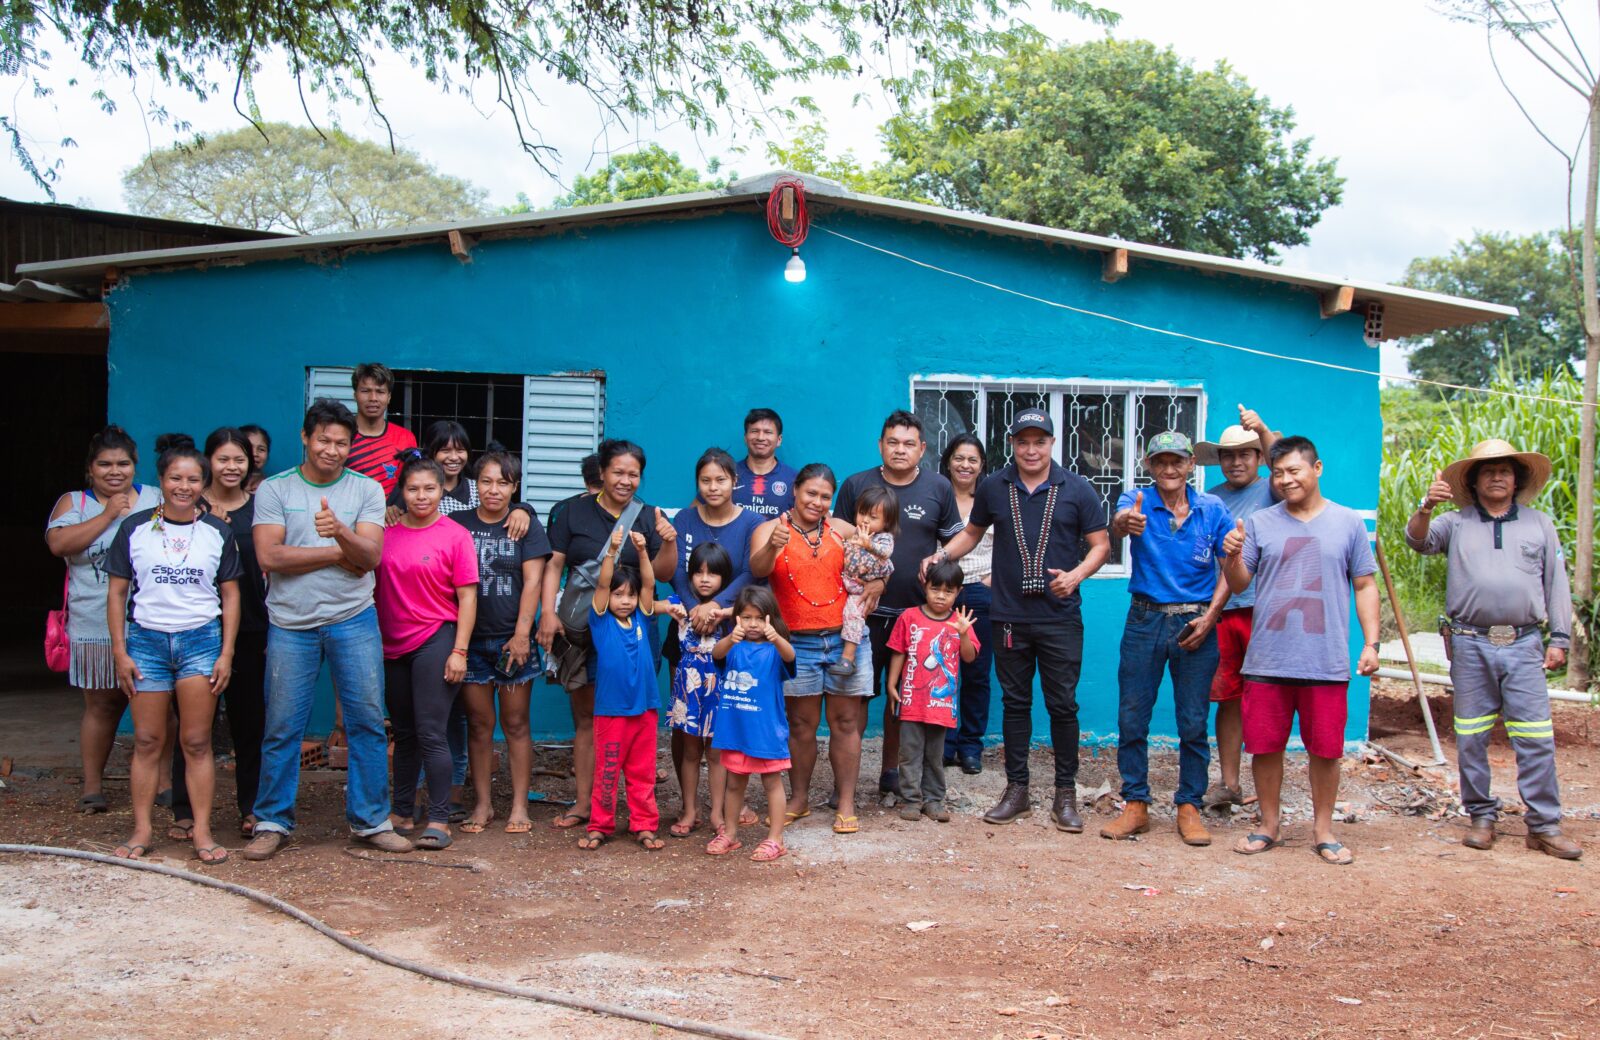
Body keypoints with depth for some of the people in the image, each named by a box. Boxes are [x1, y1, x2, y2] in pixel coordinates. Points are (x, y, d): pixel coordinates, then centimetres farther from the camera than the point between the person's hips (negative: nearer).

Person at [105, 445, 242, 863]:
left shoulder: (217, 533, 7)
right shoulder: (135, 528, 4)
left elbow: (230, 595, 8)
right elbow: (117, 592, 6)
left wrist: (226, 653, 0)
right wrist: (120, 651, -1)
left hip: (201, 639, 0)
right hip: (146, 639, 0)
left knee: (196, 741, -1)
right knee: (147, 740, 2)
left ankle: (202, 831, 3)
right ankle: (142, 830, 10)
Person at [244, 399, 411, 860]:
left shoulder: (367, 490, 5)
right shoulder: (274, 489, 2)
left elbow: (371, 555, -7)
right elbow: (270, 556, -10)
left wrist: (340, 530, -28)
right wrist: (340, 553, -8)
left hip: (353, 621, 1)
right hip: (290, 624, -1)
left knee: (368, 721, 2)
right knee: (282, 727, 4)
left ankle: (370, 821, 12)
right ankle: (272, 822, 17)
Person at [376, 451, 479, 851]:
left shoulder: (455, 535, -4)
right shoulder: (386, 533, 6)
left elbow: (467, 597, -5)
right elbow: (374, 588, 11)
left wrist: (459, 650, -10)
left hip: (435, 641, -4)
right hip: (392, 645, 4)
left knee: (430, 734, -7)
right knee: (404, 734, 14)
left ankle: (438, 820, -1)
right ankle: (402, 812, 23)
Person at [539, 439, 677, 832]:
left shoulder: (647, 517, 6)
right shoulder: (574, 511, 4)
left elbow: (663, 574, 2)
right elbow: (554, 564, 1)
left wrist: (668, 542, -16)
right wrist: (548, 612, -9)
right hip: (580, 629, 0)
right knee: (586, 715, 5)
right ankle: (584, 801, 10)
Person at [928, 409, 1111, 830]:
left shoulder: (1076, 489, 0)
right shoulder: (993, 487, 6)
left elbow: (1100, 544, 2)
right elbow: (973, 532, 19)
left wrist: (1077, 574, -16)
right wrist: (942, 555, 2)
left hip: (1060, 617, -2)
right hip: (1009, 617, 2)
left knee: (1062, 704, 1)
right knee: (1015, 702, 10)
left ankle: (1066, 794, 12)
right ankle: (1016, 789, 20)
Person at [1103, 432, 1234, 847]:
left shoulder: (1212, 509, 2)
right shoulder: (1137, 500, -2)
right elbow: (1118, 523, -26)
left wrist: (1209, 617, -9)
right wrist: (1125, 523, -51)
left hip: (1196, 623, 0)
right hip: (1145, 621, 0)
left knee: (1194, 723, 4)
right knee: (1132, 718, 3)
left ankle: (1189, 807, 16)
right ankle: (1135, 806, 15)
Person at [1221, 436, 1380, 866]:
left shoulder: (1348, 523, 7)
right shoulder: (1259, 523, 7)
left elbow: (1365, 586, 9)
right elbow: (1238, 585, 6)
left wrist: (1371, 642, 2)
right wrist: (1233, 556, -15)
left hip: (1327, 663, -1)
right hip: (1267, 661, 1)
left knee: (1325, 750, 5)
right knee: (1265, 746, 6)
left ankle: (1323, 831, 21)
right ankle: (1269, 826, 23)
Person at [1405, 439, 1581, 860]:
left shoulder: (1539, 525, 13)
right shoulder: (1455, 524, 10)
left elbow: (1557, 584, 13)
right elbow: (1418, 540, -7)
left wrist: (1559, 638, 7)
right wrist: (1426, 508, -27)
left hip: (1523, 644, 0)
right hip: (1471, 644, 0)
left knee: (1536, 737, -3)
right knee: (1470, 738, 4)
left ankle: (1544, 826, 3)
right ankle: (1482, 817, 15)